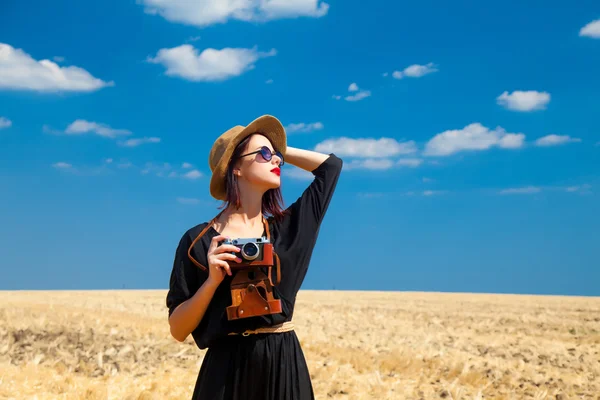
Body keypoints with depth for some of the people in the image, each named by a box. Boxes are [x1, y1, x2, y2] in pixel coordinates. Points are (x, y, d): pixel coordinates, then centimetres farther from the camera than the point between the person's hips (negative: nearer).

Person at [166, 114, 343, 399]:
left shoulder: (288, 228, 7)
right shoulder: (199, 240, -3)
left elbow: (331, 164, 14)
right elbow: (178, 330, -4)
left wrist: (280, 150, 14)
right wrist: (213, 281, -17)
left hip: (285, 365, 3)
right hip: (229, 368, -3)